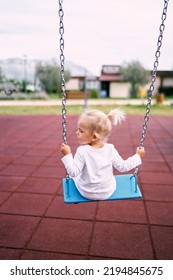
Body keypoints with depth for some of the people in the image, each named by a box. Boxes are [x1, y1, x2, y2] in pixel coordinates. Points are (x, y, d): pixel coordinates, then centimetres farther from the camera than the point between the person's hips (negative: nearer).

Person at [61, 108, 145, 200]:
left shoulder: (82, 151, -27)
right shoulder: (110, 149, -17)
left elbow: (73, 172, -24)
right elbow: (123, 167, -9)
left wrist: (67, 155, -20)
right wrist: (138, 156, 3)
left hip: (87, 194, -2)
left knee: (72, 175, 23)